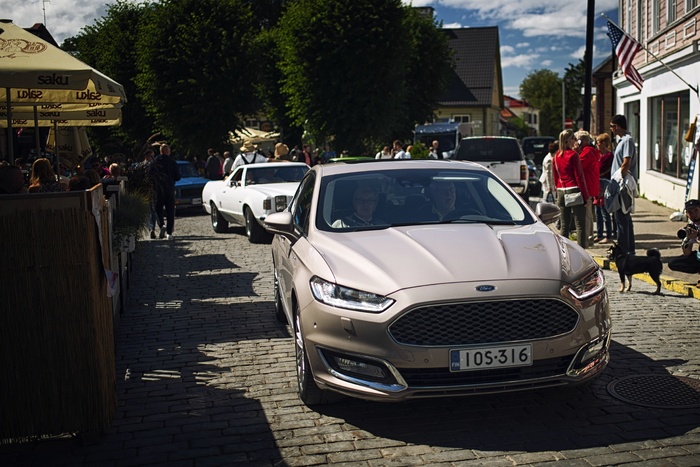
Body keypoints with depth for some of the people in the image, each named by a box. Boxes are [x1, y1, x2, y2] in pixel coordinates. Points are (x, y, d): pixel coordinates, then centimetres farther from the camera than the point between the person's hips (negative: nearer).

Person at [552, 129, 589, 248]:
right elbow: (579, 176, -10)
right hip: (574, 191, -6)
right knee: (580, 225, -4)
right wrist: (586, 196, -8)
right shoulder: (573, 154, -9)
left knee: (564, 225, 11)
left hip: (561, 192, 6)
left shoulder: (556, 156, 10)